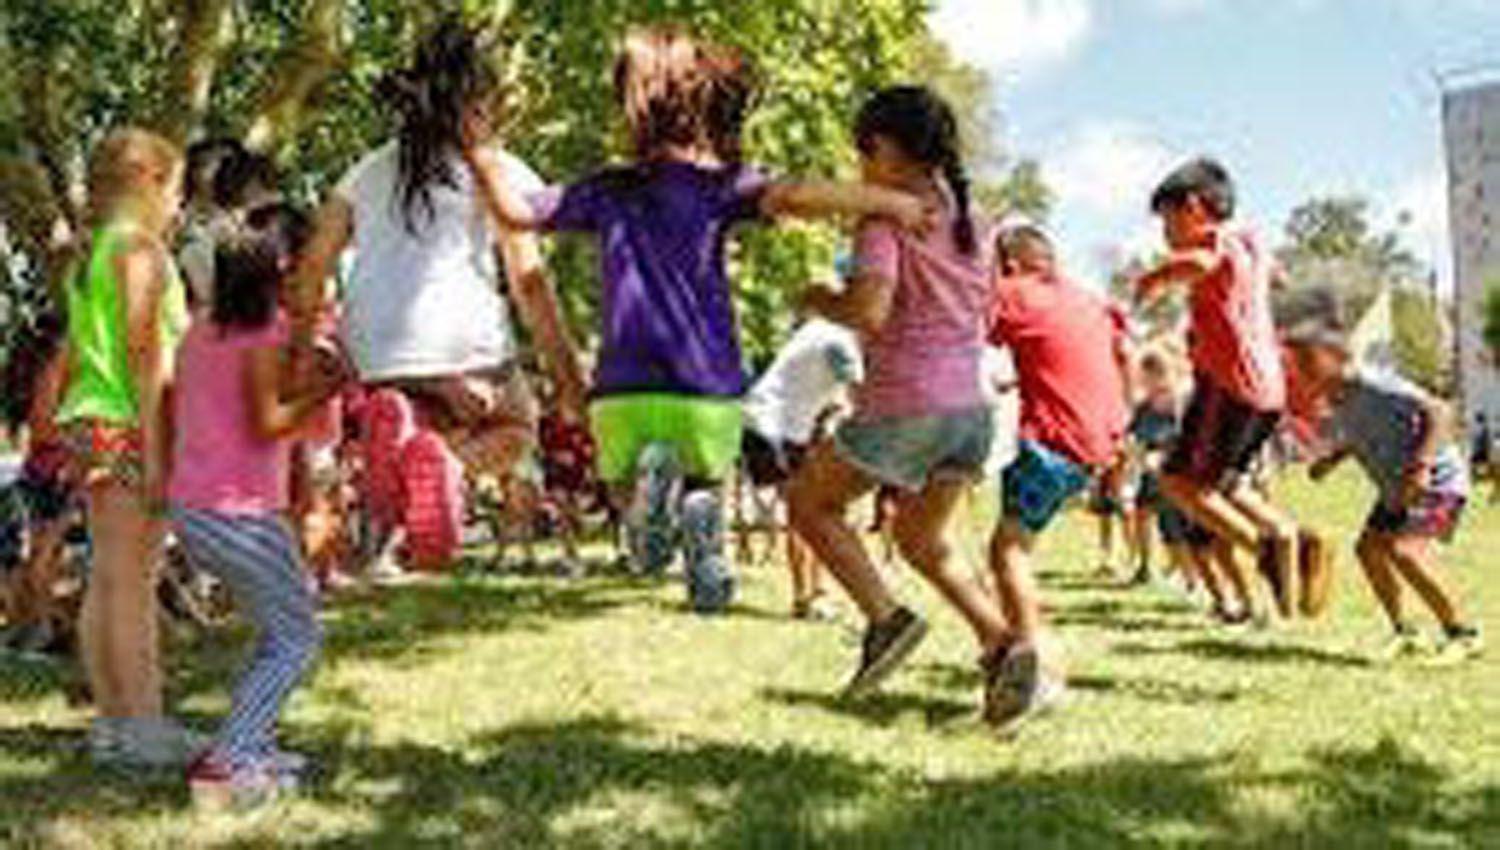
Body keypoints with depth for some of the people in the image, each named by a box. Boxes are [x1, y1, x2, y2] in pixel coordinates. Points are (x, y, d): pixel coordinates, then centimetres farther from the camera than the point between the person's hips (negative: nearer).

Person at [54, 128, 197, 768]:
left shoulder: (87, 252, 17)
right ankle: (144, 726, -4)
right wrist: (156, 450, -17)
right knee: (135, 582, -7)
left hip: (89, 421, 9)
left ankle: (112, 719, 17)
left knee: (106, 582, 11)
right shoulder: (140, 246, -9)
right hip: (127, 426, -9)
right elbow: (144, 355, -15)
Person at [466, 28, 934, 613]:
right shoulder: (723, 184, 0)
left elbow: (518, 212, 18)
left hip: (624, 390, 1)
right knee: (706, 481, 25)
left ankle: (645, 479, -17)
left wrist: (480, 158, 31)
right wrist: (886, 201, -18)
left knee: (624, 489, 20)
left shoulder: (607, 193, 9)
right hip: (708, 390, -1)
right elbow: (791, 198, -19)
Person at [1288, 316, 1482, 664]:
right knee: (1369, 547, 5)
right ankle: (1403, 630, 20)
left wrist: (1421, 465, -37)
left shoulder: (1377, 387, -25)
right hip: (1397, 488, 10)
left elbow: (1438, 412, -29)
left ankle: (1464, 634, -12)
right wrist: (1330, 460, 2)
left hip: (1439, 479, -9)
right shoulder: (1336, 404, 3)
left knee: (1403, 547, -24)